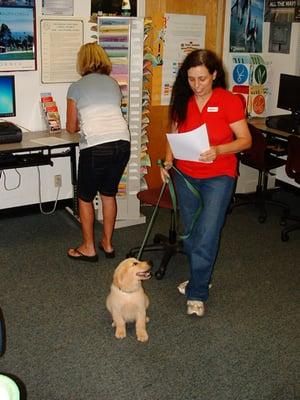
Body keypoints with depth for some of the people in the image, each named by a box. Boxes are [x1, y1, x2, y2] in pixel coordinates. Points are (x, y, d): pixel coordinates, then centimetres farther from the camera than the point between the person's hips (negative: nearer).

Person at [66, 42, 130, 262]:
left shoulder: (76, 87, 6)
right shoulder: (113, 83, 17)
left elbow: (71, 127, 13)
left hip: (95, 146, -4)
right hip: (122, 142, 5)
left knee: (85, 198, 14)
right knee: (109, 194, 21)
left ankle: (88, 248, 22)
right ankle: (108, 244, 30)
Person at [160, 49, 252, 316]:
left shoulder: (229, 101, -12)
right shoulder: (183, 101, 1)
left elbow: (246, 140, -12)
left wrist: (218, 150, -29)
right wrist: (168, 160, -7)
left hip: (218, 177, -5)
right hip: (185, 175, 5)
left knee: (207, 234, -7)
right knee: (191, 232, 14)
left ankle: (197, 293, 7)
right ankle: (200, 278, 36)